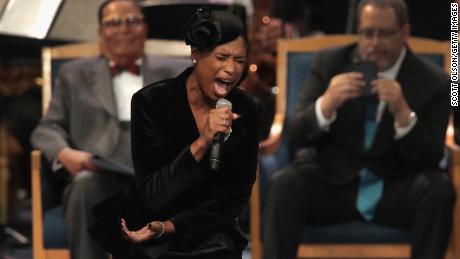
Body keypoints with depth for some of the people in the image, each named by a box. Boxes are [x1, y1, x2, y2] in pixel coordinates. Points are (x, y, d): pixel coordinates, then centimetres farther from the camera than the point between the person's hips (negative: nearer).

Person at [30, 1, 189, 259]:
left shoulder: (178, 72, 23)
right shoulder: (75, 73, 24)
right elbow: (47, 129, 17)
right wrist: (65, 153, -8)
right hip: (102, 177, 0)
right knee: (86, 185, -36)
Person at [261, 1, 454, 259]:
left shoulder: (433, 81, -3)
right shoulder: (330, 62, 2)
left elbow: (430, 159, -9)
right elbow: (296, 134, -3)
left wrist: (402, 113, -27)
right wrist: (326, 104, -24)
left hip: (396, 190, -1)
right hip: (331, 180, 1)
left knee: (439, 189, -30)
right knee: (285, 185, -29)